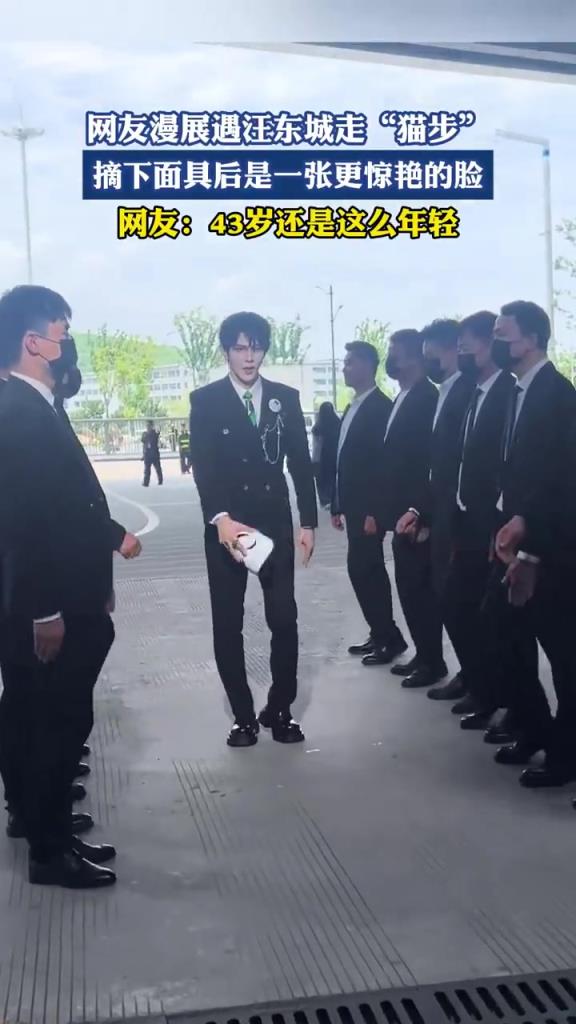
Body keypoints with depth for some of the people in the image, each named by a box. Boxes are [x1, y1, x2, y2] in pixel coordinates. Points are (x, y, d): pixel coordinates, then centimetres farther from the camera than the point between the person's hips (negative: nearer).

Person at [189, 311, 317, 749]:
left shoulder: (286, 398, 6)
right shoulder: (205, 401, -2)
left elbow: (301, 463, 8)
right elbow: (202, 466, -11)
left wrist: (309, 521, 3)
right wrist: (220, 518, -26)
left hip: (276, 524, 2)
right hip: (226, 526, -1)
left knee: (285, 619, 1)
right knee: (228, 624, 4)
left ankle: (280, 709, 18)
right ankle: (243, 715, 17)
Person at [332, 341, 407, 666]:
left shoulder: (381, 407, -13)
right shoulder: (353, 408, 15)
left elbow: (384, 462, -19)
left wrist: (373, 512, -22)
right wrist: (339, 505, 16)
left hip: (368, 508, -9)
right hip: (354, 506, 9)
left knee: (363, 570, -7)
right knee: (367, 571, 12)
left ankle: (390, 637, 3)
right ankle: (380, 635, 20)